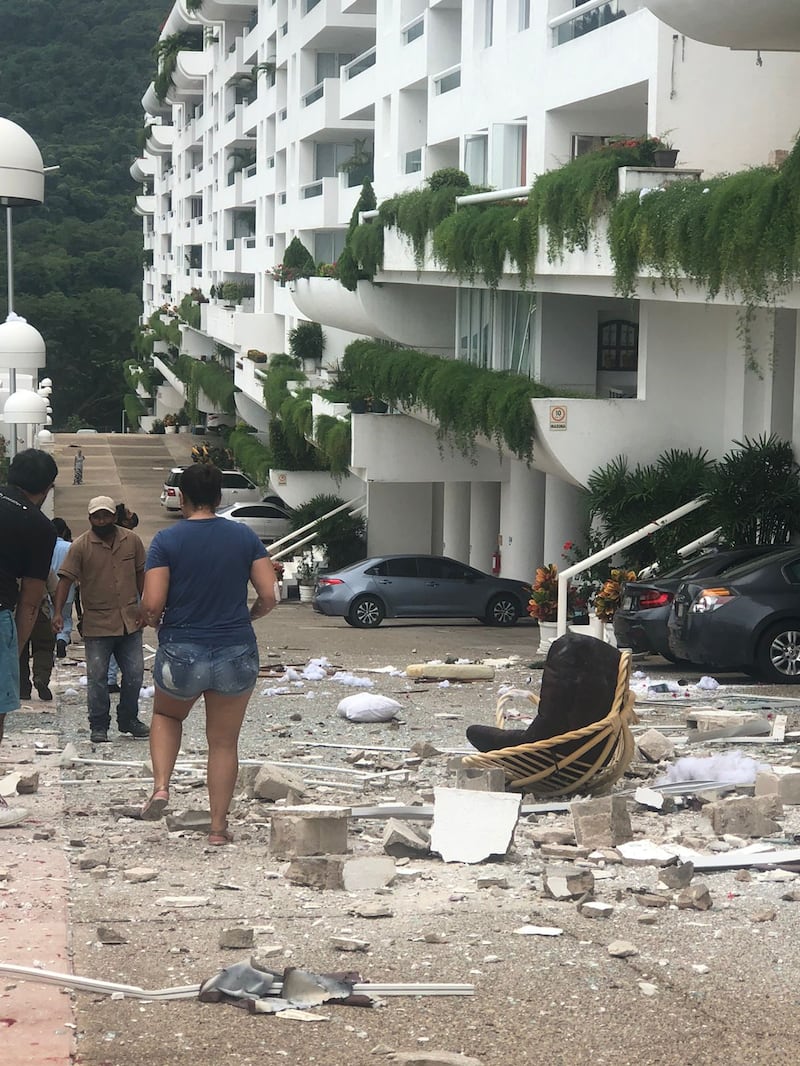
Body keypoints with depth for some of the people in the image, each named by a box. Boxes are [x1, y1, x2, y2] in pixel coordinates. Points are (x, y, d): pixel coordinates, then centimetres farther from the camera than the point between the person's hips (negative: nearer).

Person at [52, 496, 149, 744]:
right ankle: (99, 726, 12)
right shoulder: (81, 546, -7)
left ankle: (128, 720, 24)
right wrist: (58, 612, -20)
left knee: (134, 674, 8)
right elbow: (65, 579, -10)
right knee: (97, 677, 1)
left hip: (130, 621, 3)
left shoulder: (132, 541, 3)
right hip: (97, 624, -3)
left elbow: (141, 574, 11)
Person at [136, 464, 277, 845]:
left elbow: (152, 604, -14)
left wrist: (149, 619, 9)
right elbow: (269, 596, -3)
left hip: (181, 655, -1)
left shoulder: (167, 540, -8)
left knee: (166, 716, 28)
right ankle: (219, 825, 15)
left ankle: (161, 785, 8)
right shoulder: (245, 537, -1)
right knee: (224, 742, 13)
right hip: (236, 655, 1)